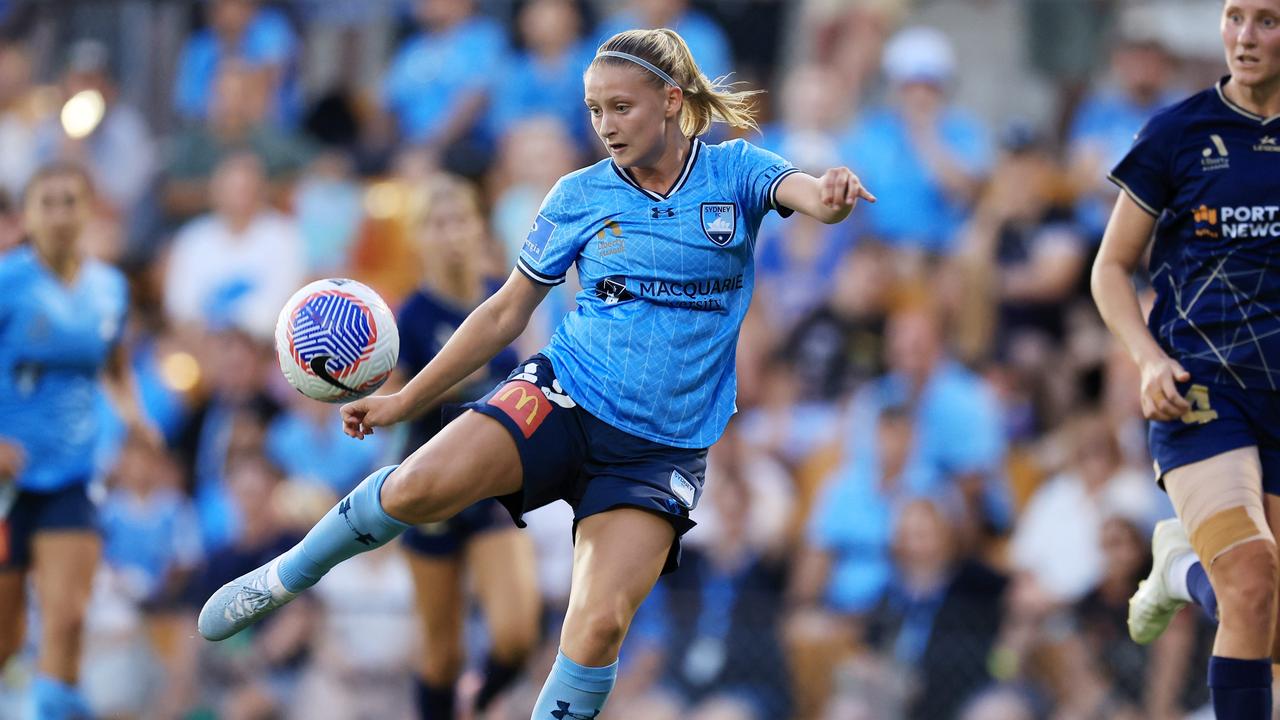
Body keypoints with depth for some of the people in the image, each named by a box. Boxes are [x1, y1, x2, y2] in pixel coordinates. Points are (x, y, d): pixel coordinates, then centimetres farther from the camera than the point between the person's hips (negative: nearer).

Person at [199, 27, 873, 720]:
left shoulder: (735, 172, 1)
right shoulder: (580, 195, 5)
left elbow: (804, 191, -20)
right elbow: (506, 312, 12)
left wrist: (830, 193, -46)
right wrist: (403, 401, 12)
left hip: (660, 448, -1)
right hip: (563, 399, 1)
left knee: (600, 626, -19)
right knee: (419, 487, -23)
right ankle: (286, 577, 2)